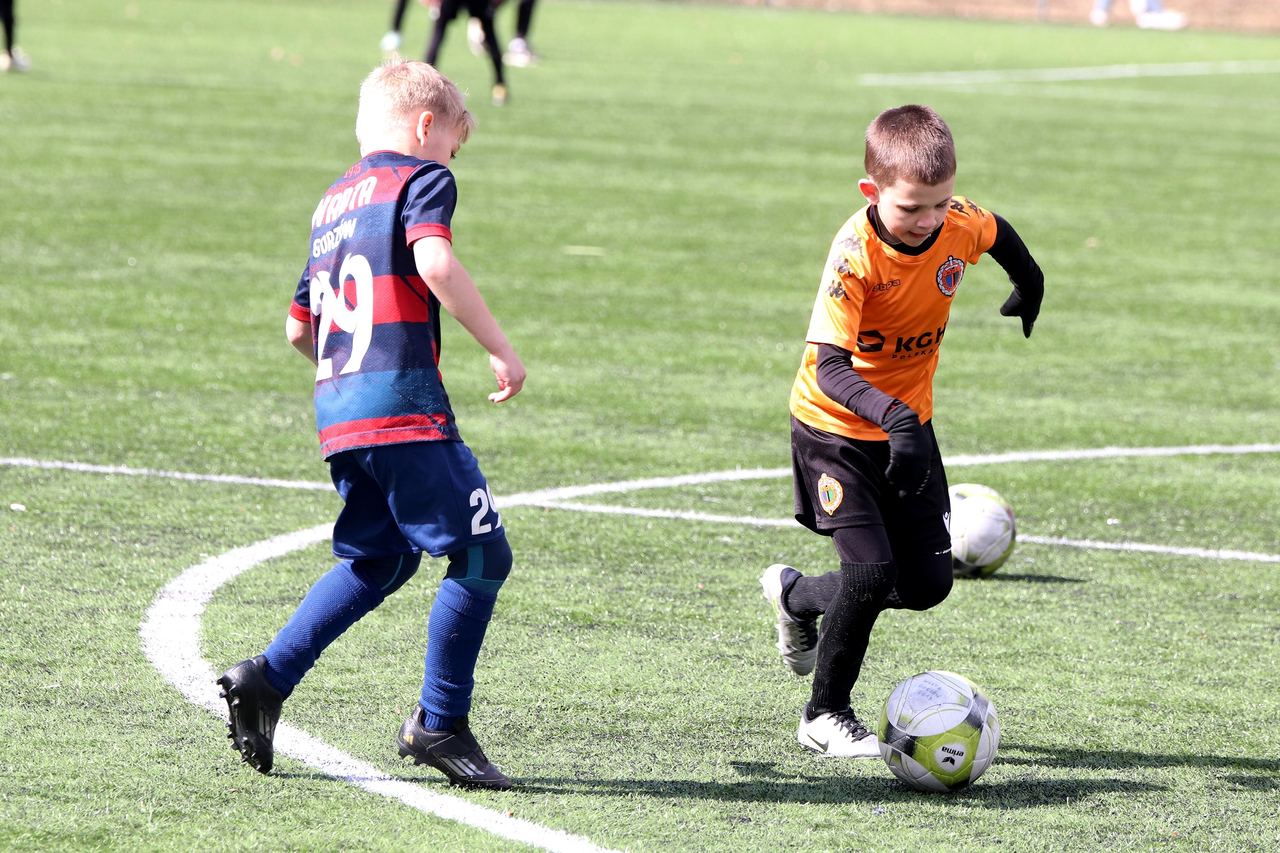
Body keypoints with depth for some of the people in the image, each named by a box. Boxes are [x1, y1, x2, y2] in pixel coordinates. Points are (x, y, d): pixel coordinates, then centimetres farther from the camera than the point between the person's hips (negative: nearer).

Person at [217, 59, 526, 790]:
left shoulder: (334, 200, 24)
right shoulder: (422, 180, 0)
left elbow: (300, 327, 27)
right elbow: (435, 263, -21)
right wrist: (500, 347, -16)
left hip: (336, 407, 8)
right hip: (405, 406, -8)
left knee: (378, 560, 20)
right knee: (481, 554, -3)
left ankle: (267, 679, 11)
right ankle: (441, 723, -3)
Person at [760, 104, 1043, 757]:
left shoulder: (962, 226, -15)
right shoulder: (855, 255, -30)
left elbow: (997, 233, 11)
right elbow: (830, 366, -34)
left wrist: (1028, 285, 29)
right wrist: (889, 414, -50)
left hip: (910, 422, 6)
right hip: (837, 427, -6)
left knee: (927, 584, 5)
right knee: (871, 571, -17)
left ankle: (797, 596, 31)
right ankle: (825, 715, 4)